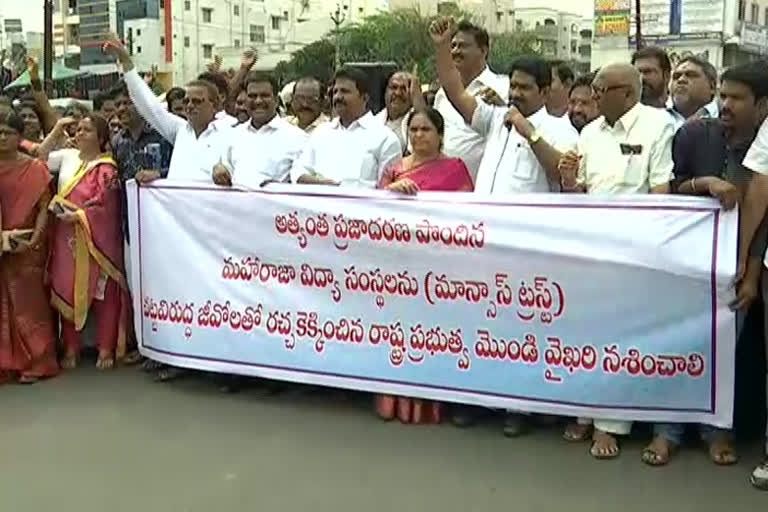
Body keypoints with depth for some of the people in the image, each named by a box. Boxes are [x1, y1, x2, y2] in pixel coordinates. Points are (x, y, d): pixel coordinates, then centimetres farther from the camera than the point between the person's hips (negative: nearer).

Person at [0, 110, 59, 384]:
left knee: (29, 303, 3)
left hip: (27, 248, -3)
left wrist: (33, 240, -15)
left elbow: (44, 207, -5)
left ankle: (36, 362, 11)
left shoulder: (35, 168, -3)